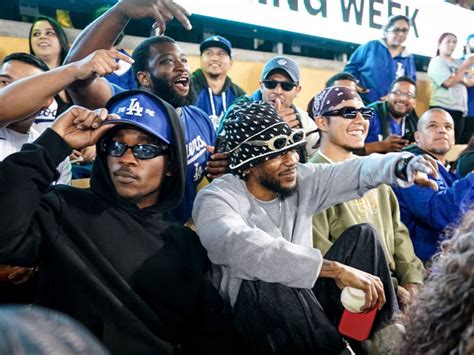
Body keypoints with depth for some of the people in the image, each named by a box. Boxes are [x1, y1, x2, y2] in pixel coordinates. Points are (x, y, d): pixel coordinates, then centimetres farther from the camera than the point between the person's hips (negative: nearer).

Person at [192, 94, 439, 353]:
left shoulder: (301, 179, 0)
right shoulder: (215, 200, -20)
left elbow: (357, 172, -5)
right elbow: (245, 247, -39)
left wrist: (402, 164, -28)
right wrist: (336, 269, -45)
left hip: (306, 298, 6)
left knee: (362, 235, -4)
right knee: (266, 284, -37)